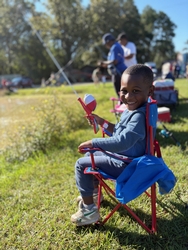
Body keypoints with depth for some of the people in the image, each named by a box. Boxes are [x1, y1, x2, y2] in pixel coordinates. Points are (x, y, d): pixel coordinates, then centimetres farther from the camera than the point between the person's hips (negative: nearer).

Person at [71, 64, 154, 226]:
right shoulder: (130, 110, 3)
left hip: (126, 165, -10)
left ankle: (89, 210, 3)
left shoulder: (139, 116, -30)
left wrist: (93, 143, -31)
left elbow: (122, 142, -40)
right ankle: (94, 192, 42)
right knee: (89, 155, 26)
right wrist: (101, 122, 7)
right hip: (122, 157, 11)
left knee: (81, 165, -6)